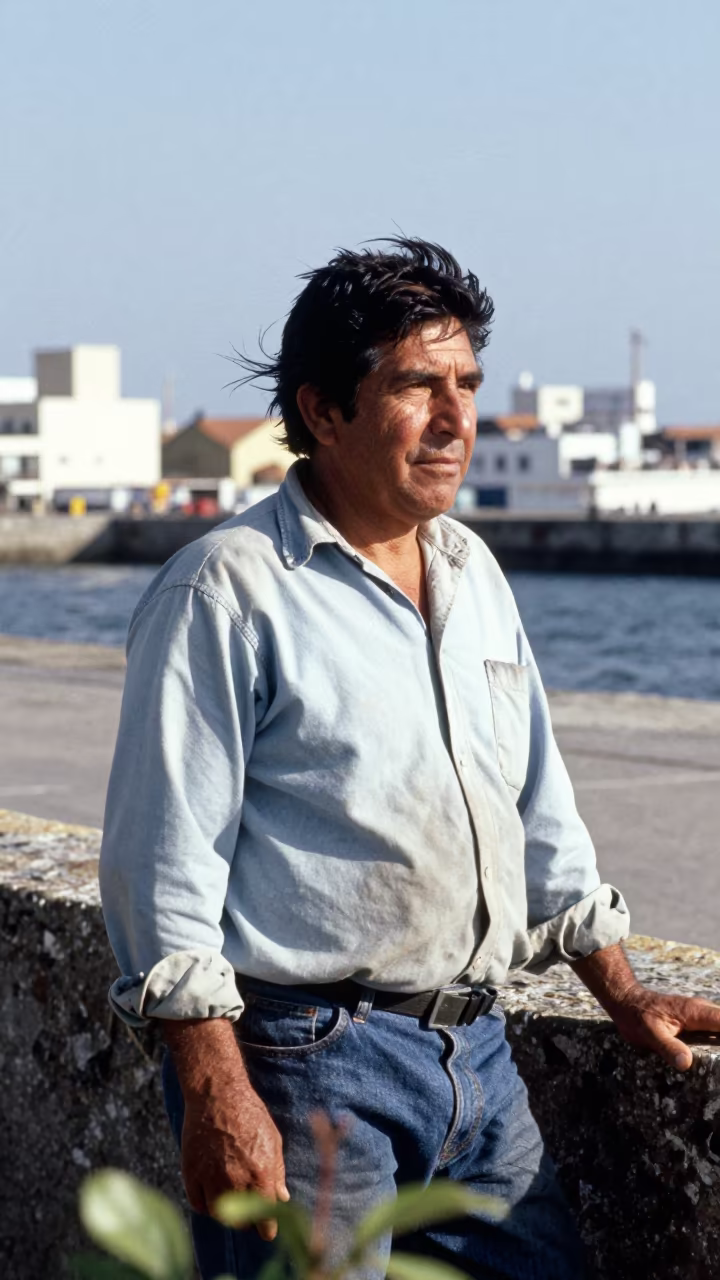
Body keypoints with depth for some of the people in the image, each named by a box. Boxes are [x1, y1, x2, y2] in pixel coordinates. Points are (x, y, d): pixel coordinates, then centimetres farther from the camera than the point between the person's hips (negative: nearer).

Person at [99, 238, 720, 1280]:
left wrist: (625, 997, 20)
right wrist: (215, 1096, -18)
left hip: (475, 1056, 7)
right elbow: (165, 865, -13)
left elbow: (541, 814, 23)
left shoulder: (472, 573, 14)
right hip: (305, 1065, -7)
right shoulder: (228, 590, -9)